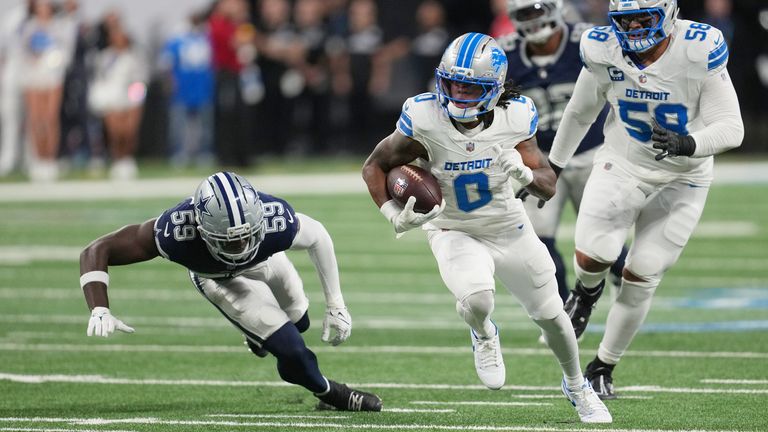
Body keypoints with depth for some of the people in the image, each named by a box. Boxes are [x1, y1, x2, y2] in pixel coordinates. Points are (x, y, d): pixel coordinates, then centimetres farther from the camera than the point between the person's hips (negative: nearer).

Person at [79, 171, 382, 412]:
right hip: (218, 279, -2)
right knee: (290, 349, -13)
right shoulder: (176, 231, -48)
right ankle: (330, 393, 18)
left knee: (298, 322, 26)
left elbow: (318, 237, -19)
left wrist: (335, 305, -13)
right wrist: (99, 311, -53)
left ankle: (260, 332, 60)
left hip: (267, 260, 2)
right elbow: (97, 251, -39)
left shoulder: (277, 220, -44)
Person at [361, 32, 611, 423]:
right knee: (476, 301, -31)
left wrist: (525, 172, -34)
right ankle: (483, 336, 9)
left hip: (510, 229, 2)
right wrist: (394, 216, -26)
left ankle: (576, 387, 44)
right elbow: (374, 167, -11)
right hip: (455, 233, -2)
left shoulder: (515, 117, -19)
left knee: (550, 316, 13)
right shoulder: (425, 120, -25)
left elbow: (549, 187, -12)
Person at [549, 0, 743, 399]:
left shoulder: (699, 51, -24)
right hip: (622, 167, 1)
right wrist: (553, 164, 16)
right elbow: (581, 112, 5)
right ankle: (587, 290, 20)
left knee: (641, 278, 1)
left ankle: (602, 367, 21)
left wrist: (688, 144, -40)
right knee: (593, 254, -18)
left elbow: (731, 127, -21)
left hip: (681, 181, -1)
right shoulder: (604, 51, -14)